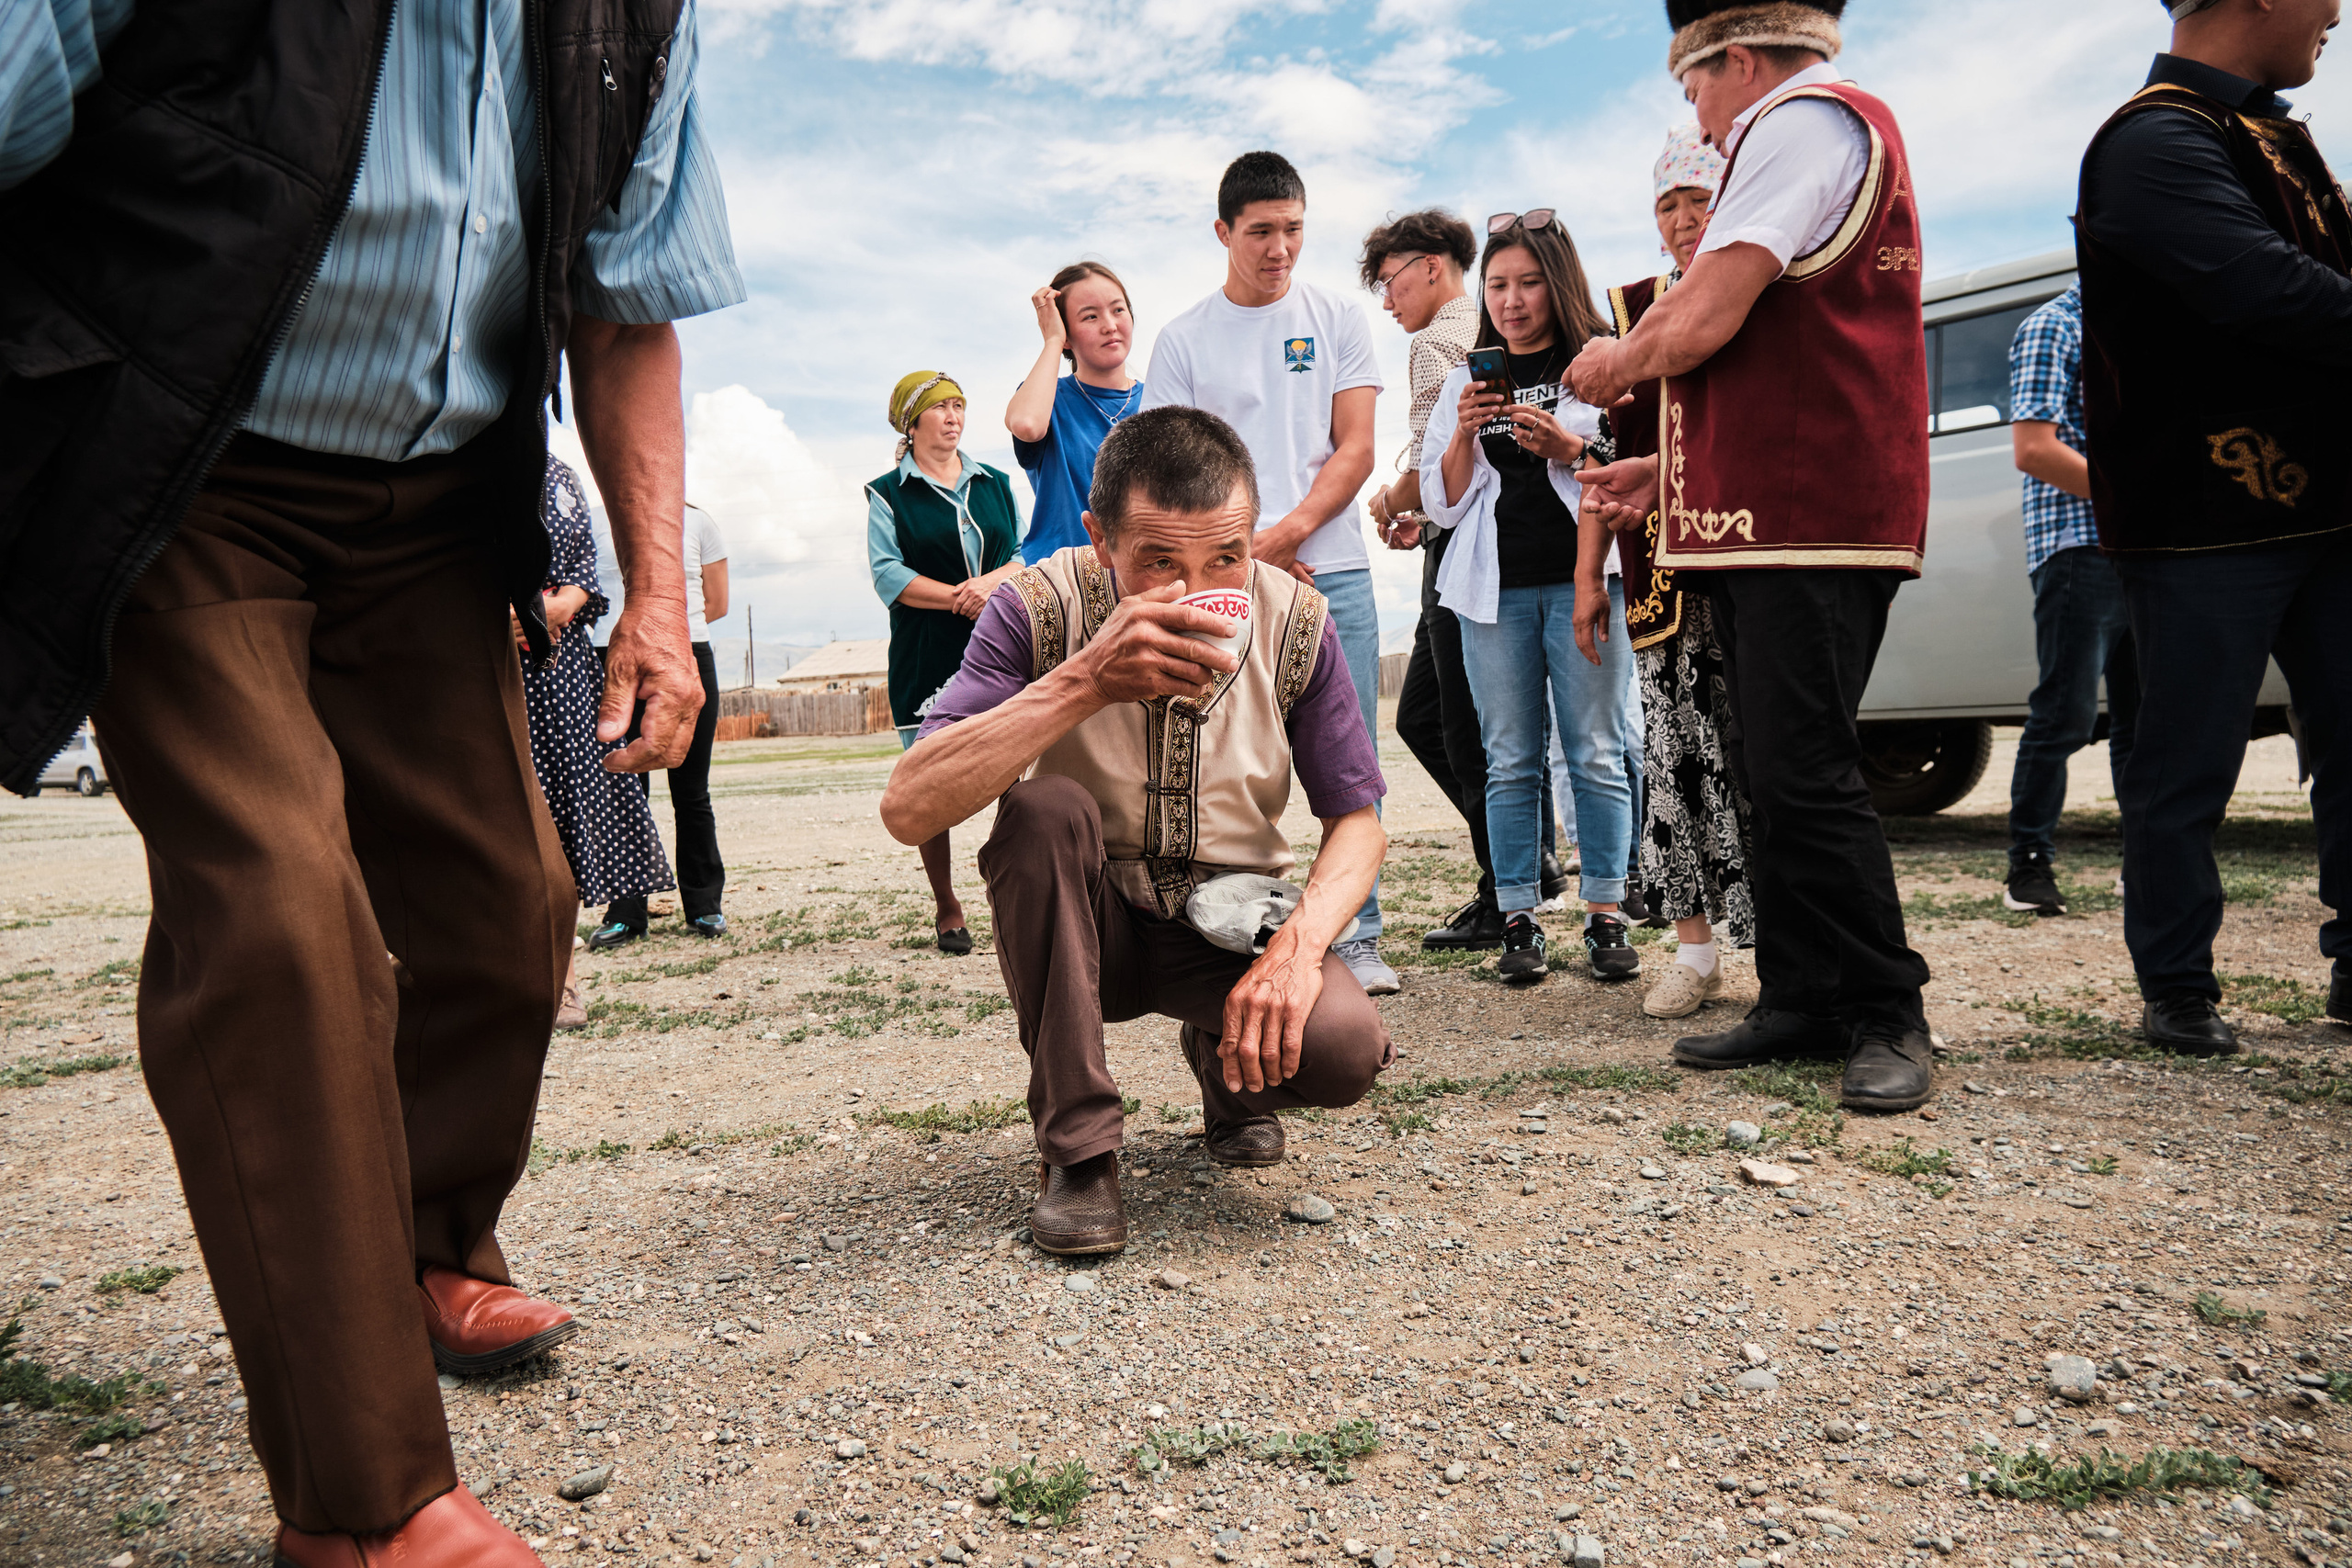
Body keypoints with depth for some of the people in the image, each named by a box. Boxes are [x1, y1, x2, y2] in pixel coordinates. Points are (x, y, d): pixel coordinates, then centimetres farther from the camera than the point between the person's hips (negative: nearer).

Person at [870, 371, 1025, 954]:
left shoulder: (995, 484, 18)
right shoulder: (887, 495, 7)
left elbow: (1025, 552, 12)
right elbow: (888, 574, -4)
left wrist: (992, 582, -10)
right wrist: (961, 597, -13)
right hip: (928, 661, -2)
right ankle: (947, 909, 11)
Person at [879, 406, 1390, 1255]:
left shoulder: (1296, 624, -13)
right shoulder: (1042, 609, -20)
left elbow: (1356, 818, -4)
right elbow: (908, 810, -31)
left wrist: (1300, 942, -24)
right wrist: (1083, 683, -41)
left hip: (1229, 924, 1)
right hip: (1085, 928, -1)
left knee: (1345, 1049, -28)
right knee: (1044, 808, -33)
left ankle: (1226, 1064, 12)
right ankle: (1077, 1149, -19)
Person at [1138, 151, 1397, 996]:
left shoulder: (1338, 319, 11)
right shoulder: (1184, 340, 9)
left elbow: (1355, 450, 4)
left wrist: (1287, 531, -11)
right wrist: (1240, 553, -9)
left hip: (1333, 571, 1)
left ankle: (1358, 939, 8)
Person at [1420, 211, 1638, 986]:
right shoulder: (1466, 382, 17)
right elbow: (1442, 504, 13)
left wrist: (1566, 446, -12)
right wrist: (1465, 435, -3)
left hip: (1583, 579, -2)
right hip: (1495, 587, 3)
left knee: (1596, 754, -3)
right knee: (1510, 761, 2)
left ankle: (1605, 916, 5)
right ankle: (1518, 919, 7)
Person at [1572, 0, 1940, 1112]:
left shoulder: (1806, 118, -7)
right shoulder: (1819, 133, 28)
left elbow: (1701, 324, -19)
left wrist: (1615, 362, 2)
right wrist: (1670, 470, 23)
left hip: (1811, 522, -11)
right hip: (1768, 520, 11)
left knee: (1802, 774, -10)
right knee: (1775, 774, 10)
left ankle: (1889, 1018, 1)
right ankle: (1804, 1002, 16)